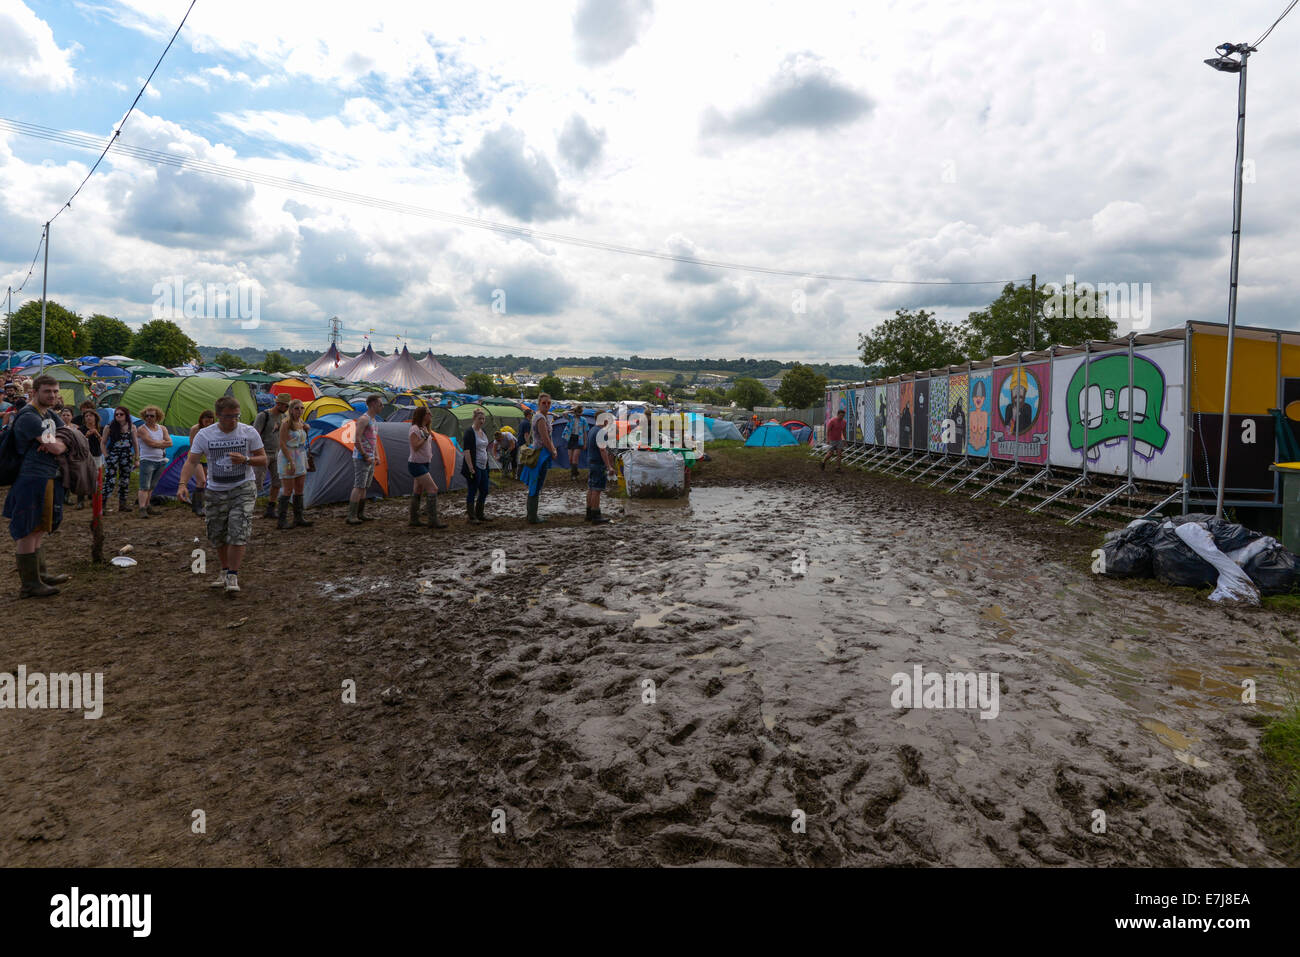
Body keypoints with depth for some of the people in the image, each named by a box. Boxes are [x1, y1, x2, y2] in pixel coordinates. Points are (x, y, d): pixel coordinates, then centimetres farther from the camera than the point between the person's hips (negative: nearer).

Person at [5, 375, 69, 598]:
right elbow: (56, 448, -21)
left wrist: (54, 444, -3)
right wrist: (65, 443, 3)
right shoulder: (28, 416, -14)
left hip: (48, 479, 10)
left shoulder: (50, 415, 15)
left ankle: (39, 574, 30)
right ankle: (30, 585, 2)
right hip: (31, 480, -10)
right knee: (29, 532, -3)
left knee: (38, 530, 19)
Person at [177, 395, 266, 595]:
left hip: (243, 488, -2)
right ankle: (225, 571, 28)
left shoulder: (249, 432, -5)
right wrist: (183, 484, -19)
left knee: (238, 531, -15)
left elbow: (263, 460, 1)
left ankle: (232, 576, -9)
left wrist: (245, 460, -19)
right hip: (216, 491, 2)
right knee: (217, 534, 8)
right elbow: (191, 461, -4)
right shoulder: (204, 435, -3)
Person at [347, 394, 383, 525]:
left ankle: (361, 514, 18)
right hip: (361, 458, -10)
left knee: (364, 487, 12)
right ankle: (351, 516, -11)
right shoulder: (363, 419, -14)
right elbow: (357, 440, -20)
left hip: (369, 458, 10)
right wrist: (365, 456, -18)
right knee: (358, 486, -12)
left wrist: (376, 455, 16)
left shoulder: (373, 420, 17)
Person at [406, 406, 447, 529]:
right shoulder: (414, 429, -15)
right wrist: (425, 437, -23)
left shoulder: (424, 428, 14)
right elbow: (415, 447, -22)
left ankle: (414, 519, 19)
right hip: (416, 464, -10)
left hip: (424, 464, 10)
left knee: (418, 491, 13)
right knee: (433, 489, -13)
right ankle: (433, 521, -12)